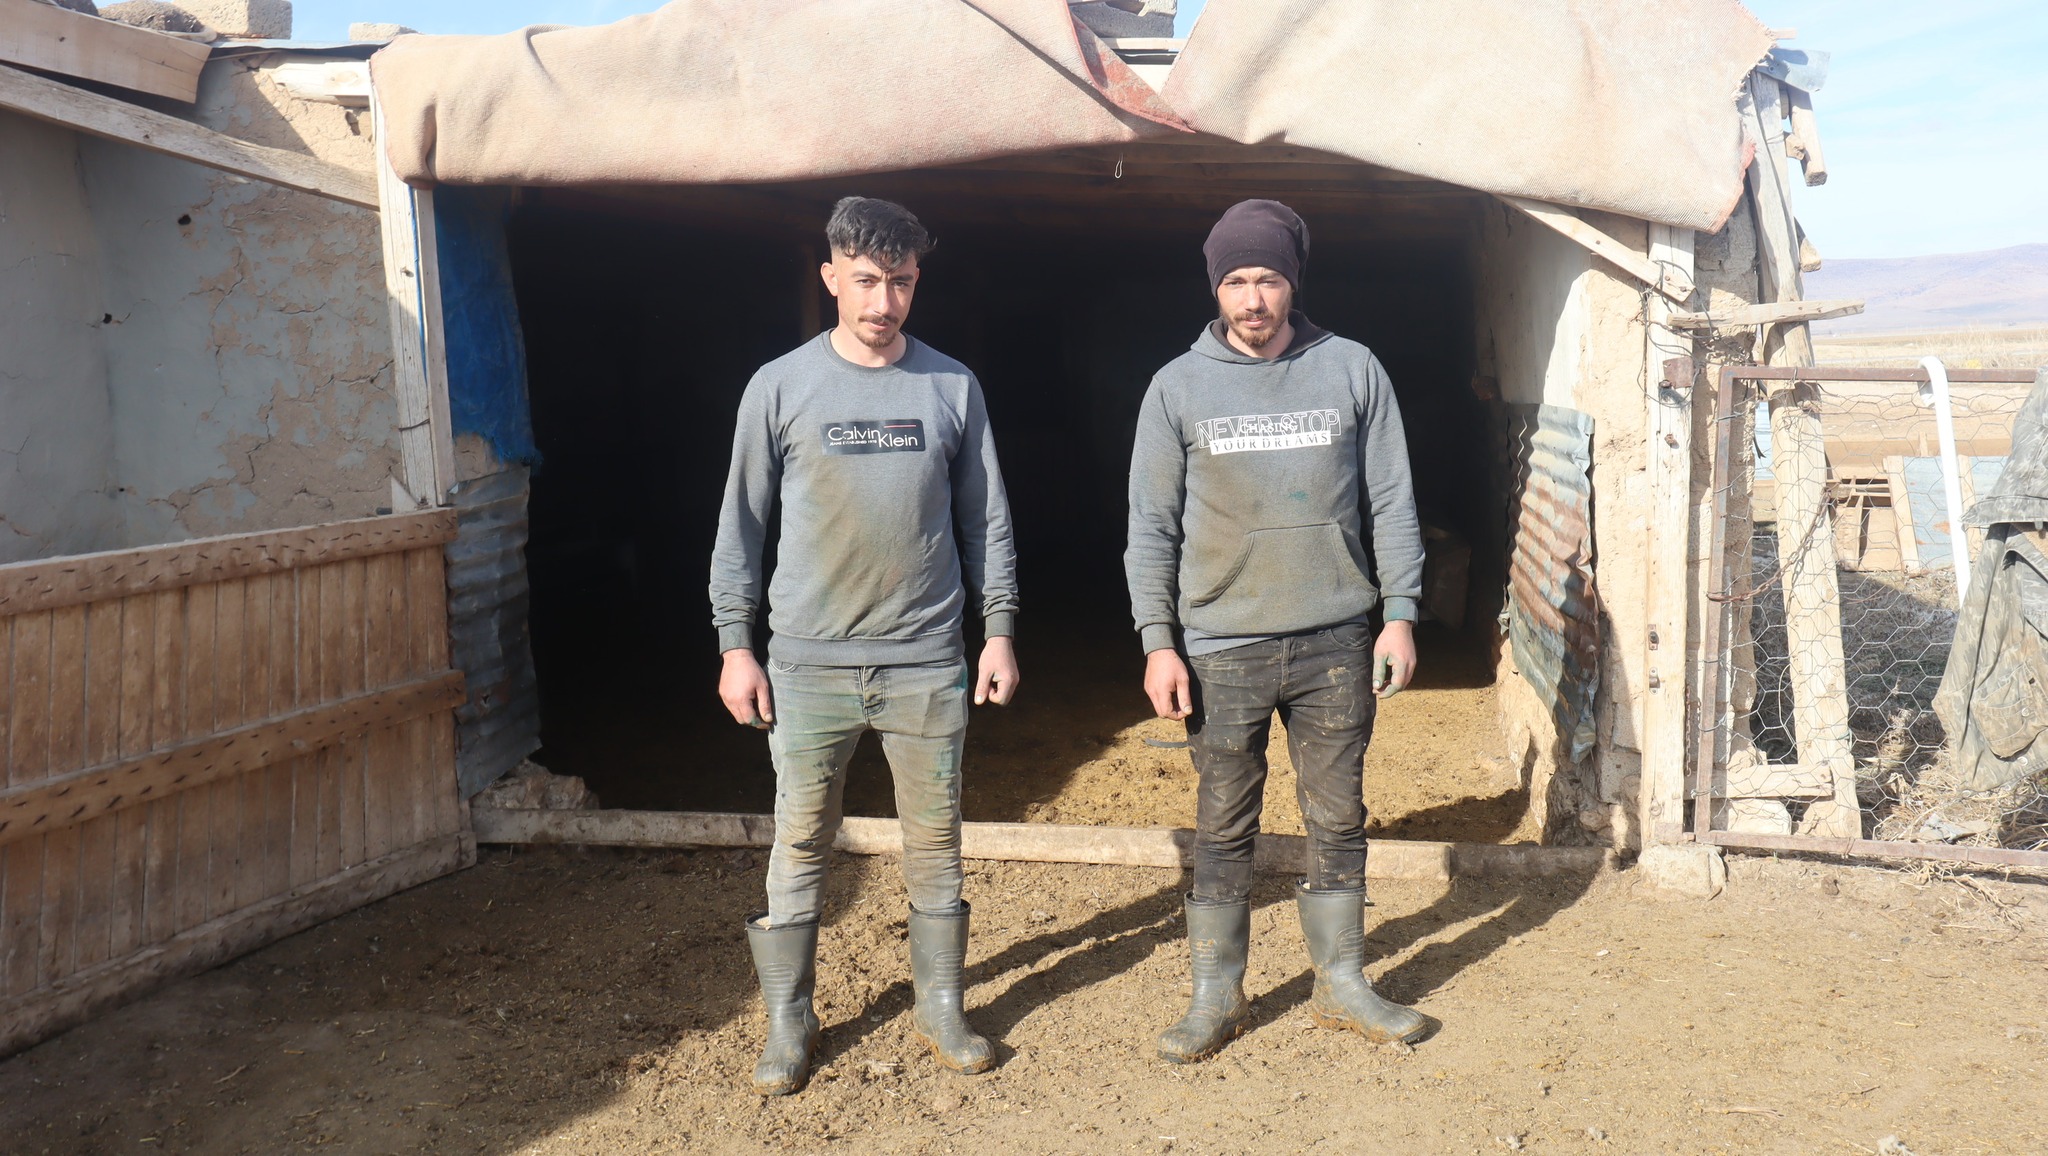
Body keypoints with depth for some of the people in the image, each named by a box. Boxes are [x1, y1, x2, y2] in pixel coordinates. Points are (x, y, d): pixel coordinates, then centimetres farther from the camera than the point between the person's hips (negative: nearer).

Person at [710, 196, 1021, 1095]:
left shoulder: (953, 386, 5)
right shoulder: (780, 386, 1)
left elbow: (986, 518, 10)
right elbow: (741, 523, 4)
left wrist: (1000, 629, 5)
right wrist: (735, 644, 0)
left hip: (926, 663, 1)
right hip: (809, 663, -1)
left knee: (935, 847, 9)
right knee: (799, 846, 6)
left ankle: (940, 1007, 26)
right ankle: (788, 1021, 21)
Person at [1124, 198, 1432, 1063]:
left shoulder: (1352, 370, 4)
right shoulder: (1178, 387, 1)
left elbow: (1391, 503, 6)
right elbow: (1152, 526, 1)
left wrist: (1401, 614, 1)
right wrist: (1158, 642, -5)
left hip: (1336, 642, 1)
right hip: (1222, 647, -1)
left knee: (1338, 820, 11)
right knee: (1224, 829, 7)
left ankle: (1342, 984, 27)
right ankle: (1216, 996, 21)